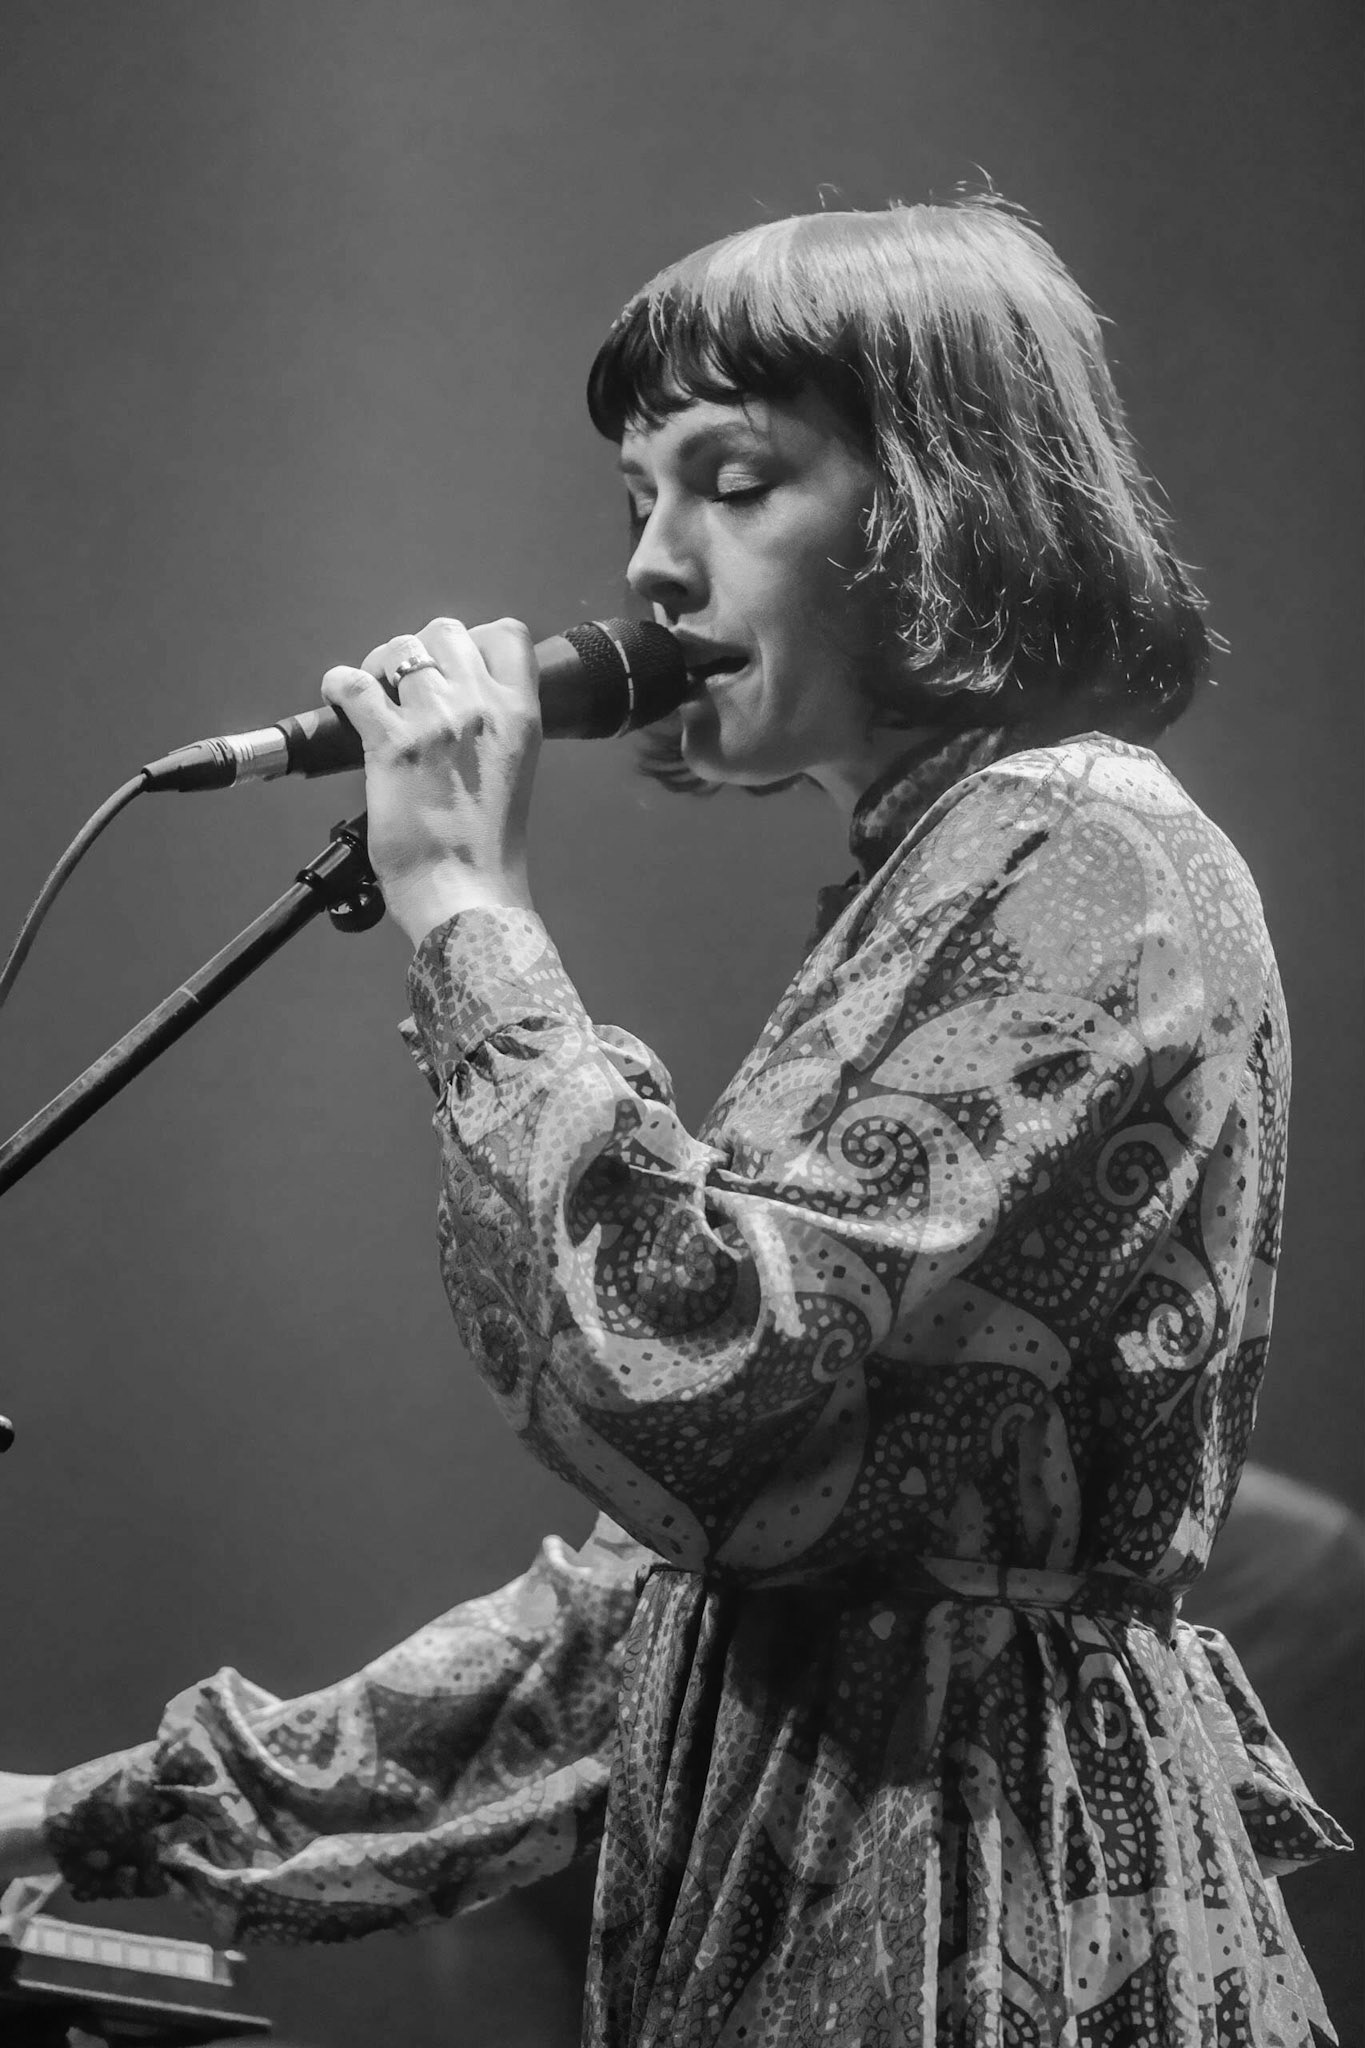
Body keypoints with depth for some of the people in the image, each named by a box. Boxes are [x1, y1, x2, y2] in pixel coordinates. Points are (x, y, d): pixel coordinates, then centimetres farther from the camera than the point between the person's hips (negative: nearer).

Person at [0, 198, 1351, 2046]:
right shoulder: (930, 877, 17)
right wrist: (163, 1814, 15)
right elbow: (691, 1535, 18)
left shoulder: (1083, 862, -12)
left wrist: (466, 908, -14)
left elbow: (685, 1381, -24)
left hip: (982, 1893, -9)